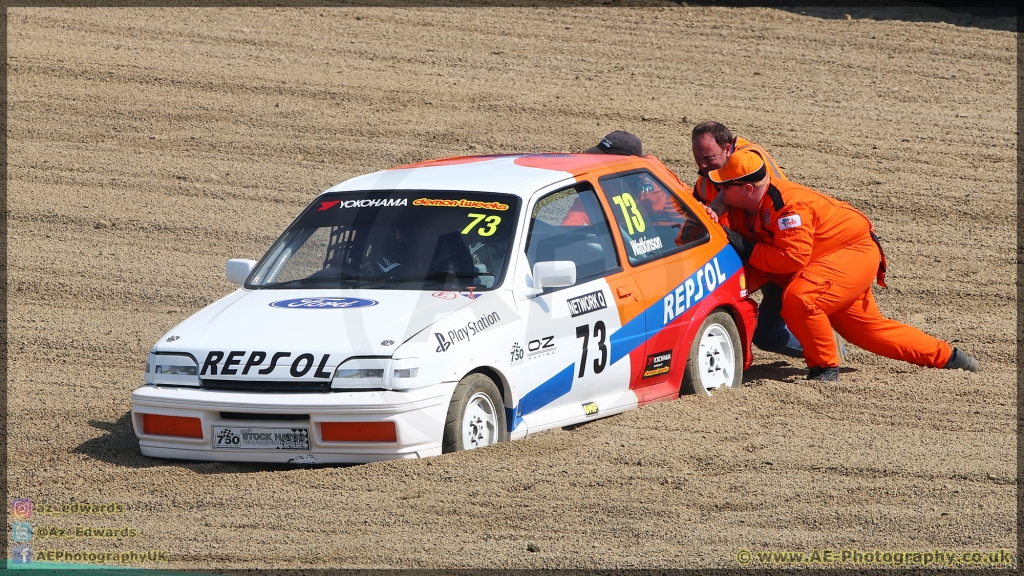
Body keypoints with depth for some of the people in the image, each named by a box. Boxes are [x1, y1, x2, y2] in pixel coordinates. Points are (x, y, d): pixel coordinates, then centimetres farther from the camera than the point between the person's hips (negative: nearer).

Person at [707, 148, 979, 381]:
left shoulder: (786, 204, -31)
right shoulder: (741, 212, -4)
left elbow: (793, 257, -37)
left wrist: (747, 251, -33)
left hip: (855, 252, -10)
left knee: (799, 298, -32)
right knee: (866, 329, 18)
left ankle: (825, 368, -14)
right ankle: (944, 356, 32)